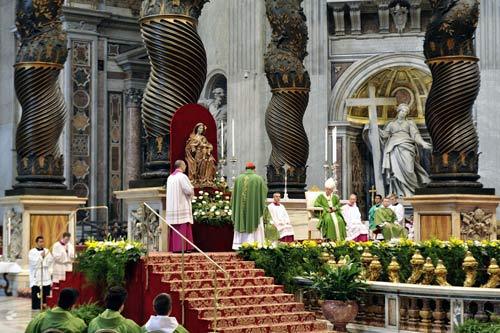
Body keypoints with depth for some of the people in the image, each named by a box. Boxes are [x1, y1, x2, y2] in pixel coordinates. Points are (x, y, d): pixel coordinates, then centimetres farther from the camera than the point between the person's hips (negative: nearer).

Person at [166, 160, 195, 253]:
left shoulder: (170, 177, 13)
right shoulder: (182, 176, -11)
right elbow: (189, 190, -18)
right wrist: (192, 193, 6)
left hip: (172, 206, 8)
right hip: (182, 206, -8)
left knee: (175, 227, 9)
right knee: (183, 227, -7)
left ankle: (173, 247, 8)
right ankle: (182, 247, -11)